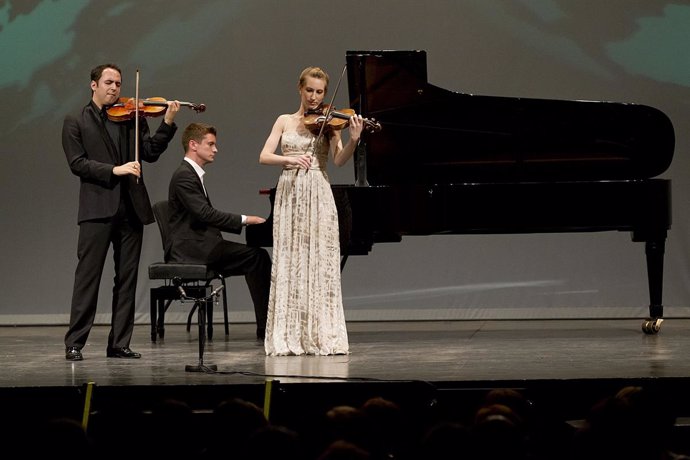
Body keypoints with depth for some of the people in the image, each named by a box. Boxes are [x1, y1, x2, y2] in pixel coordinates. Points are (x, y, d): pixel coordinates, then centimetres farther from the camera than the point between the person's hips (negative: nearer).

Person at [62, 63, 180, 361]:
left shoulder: (132, 118, 15)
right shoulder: (76, 122, 6)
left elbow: (150, 152, 3)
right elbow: (77, 163, -5)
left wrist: (168, 123, -10)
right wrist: (113, 170, -17)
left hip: (131, 208, 4)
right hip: (97, 209, -4)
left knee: (127, 278, 5)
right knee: (88, 276, -7)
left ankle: (119, 343, 9)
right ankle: (74, 343, -5)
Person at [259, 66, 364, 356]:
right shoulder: (285, 122, 11)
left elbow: (339, 160, -7)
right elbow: (264, 157, 1)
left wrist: (353, 140, -26)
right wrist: (289, 160, -19)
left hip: (318, 197, -1)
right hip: (289, 194, 1)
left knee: (321, 264, -5)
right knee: (289, 263, -1)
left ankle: (322, 337, -4)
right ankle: (288, 337, 0)